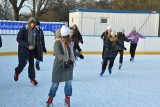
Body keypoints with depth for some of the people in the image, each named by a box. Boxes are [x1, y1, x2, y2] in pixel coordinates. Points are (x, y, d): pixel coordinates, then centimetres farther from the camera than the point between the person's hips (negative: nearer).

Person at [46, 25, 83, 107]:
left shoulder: (69, 42, 4)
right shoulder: (58, 43, -17)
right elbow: (57, 54, -31)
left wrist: (78, 54, 35)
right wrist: (66, 59, -44)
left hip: (69, 65, 5)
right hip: (59, 66, -5)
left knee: (68, 82, 3)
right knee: (55, 83, 6)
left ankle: (67, 99, 19)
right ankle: (50, 98, 25)